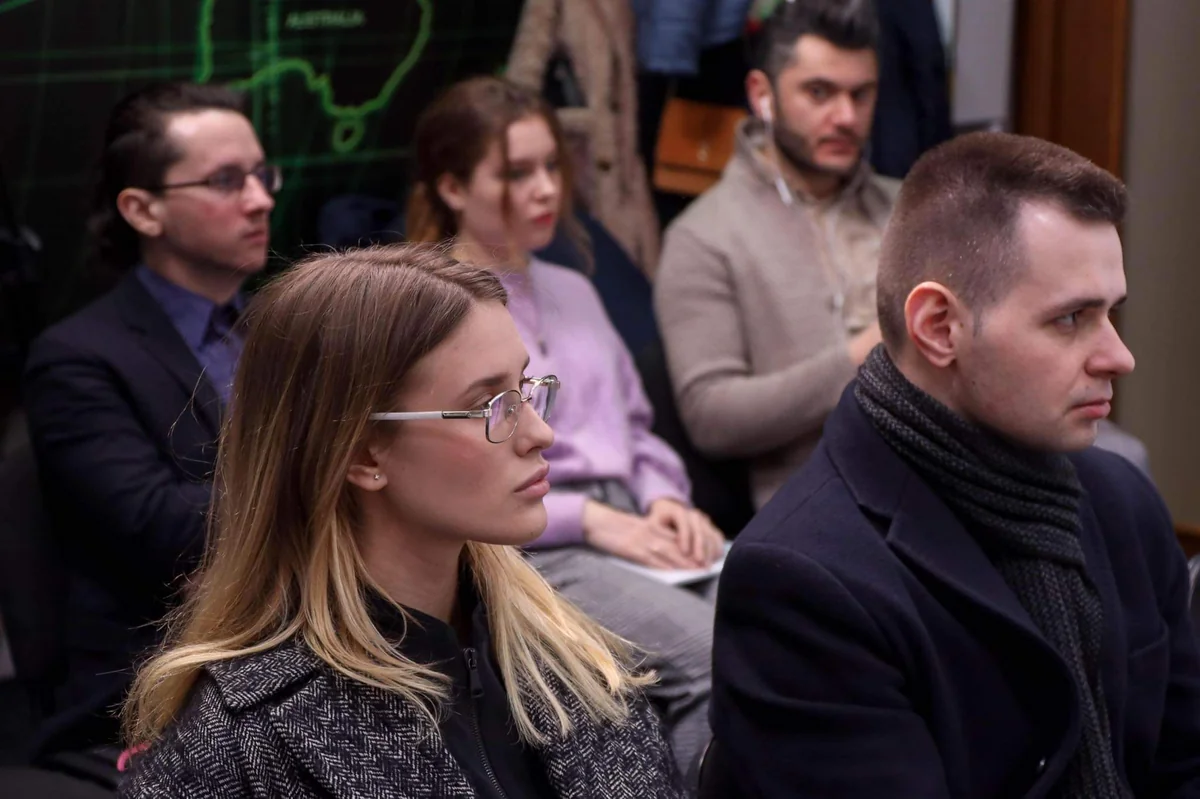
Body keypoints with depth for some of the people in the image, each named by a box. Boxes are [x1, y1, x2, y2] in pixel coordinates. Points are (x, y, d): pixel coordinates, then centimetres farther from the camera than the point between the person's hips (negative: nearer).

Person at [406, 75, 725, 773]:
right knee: (720, 658, -31)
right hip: (523, 553, -6)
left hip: (628, 525, 6)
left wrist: (664, 498, 4)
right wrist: (587, 518, -13)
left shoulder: (573, 291, 24)